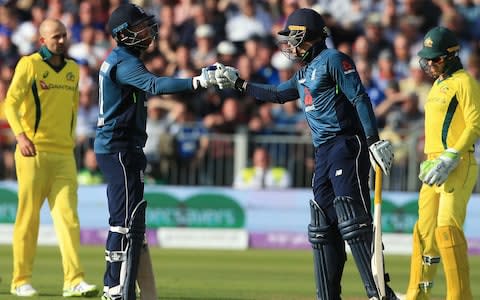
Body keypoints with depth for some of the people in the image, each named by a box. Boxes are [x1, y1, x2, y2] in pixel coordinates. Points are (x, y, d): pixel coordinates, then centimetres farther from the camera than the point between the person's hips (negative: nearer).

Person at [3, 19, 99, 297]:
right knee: (29, 217, 1)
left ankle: (74, 280, -13)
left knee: (68, 215, -7)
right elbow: (11, 103, -11)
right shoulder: (29, 65, -3)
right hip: (34, 153, -4)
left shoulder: (73, 69, 14)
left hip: (64, 156, 4)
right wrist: (21, 136, -25)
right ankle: (21, 281, 9)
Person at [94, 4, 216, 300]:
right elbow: (154, 85, -34)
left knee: (126, 219, 16)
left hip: (121, 149, 11)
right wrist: (198, 82, -45)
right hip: (119, 149, -11)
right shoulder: (124, 62, -17)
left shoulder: (121, 59, 16)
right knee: (128, 219, -11)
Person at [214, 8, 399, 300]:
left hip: (347, 146, -10)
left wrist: (374, 141, -22)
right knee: (323, 228, 8)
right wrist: (237, 83, 35)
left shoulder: (333, 60, -5)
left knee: (353, 220, -19)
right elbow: (277, 94, 36)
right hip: (324, 153, 10)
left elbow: (360, 99, -13)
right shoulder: (304, 73, 23)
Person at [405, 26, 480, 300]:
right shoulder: (438, 84, 21)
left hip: (458, 167, -9)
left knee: (447, 229, -19)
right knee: (424, 232, 10)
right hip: (434, 166, 9)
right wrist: (431, 163, 15)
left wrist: (450, 159, -21)